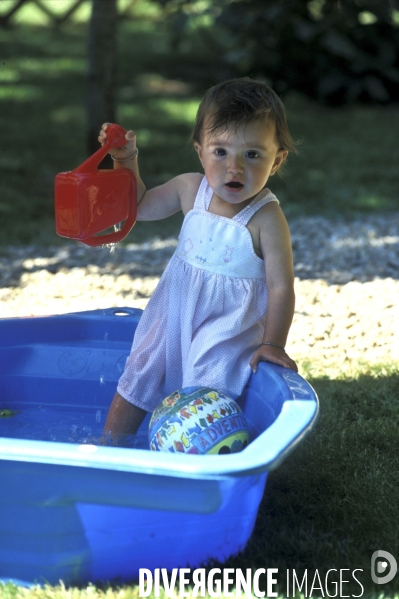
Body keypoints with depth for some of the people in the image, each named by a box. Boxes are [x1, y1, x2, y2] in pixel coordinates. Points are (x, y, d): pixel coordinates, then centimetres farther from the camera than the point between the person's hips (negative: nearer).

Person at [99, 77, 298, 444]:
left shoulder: (266, 218, -23)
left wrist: (273, 344, -25)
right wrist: (126, 161, -2)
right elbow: (141, 206, 11)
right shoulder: (191, 188, -6)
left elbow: (281, 287, -20)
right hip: (173, 316, 6)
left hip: (227, 328, -6)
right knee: (137, 383, 16)